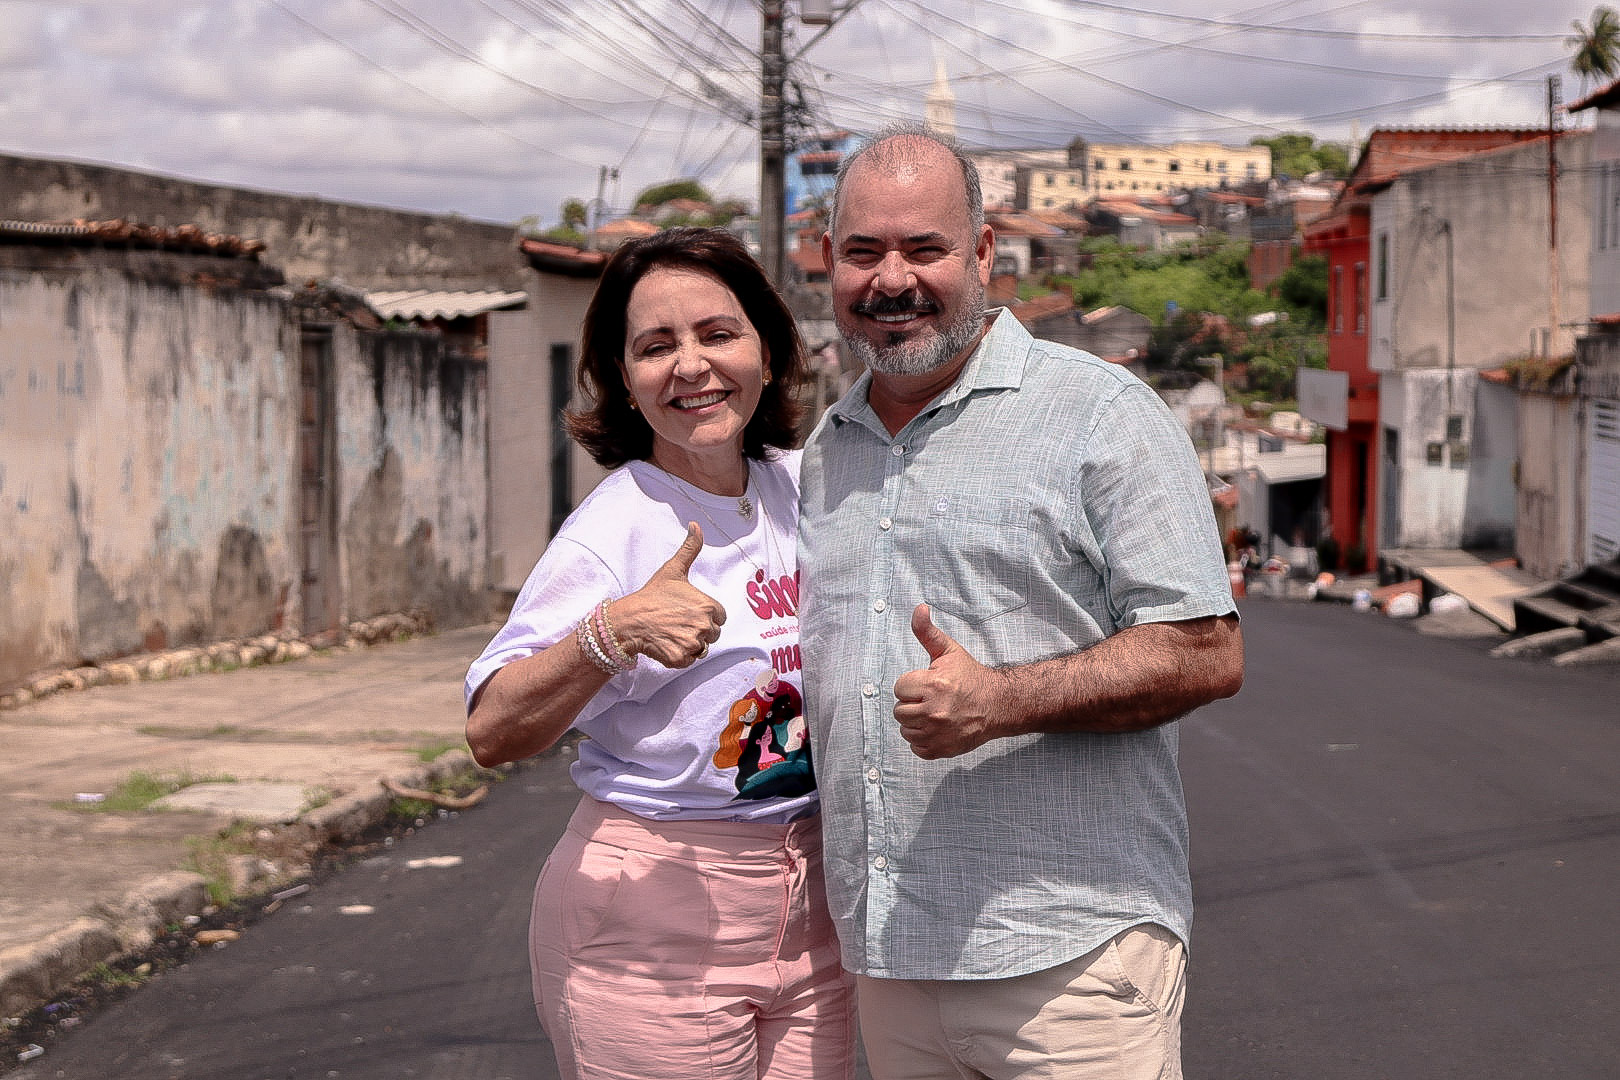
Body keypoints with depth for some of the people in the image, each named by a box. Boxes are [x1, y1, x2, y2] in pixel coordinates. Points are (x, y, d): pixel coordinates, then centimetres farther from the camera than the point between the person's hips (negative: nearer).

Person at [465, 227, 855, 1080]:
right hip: (650, 920, -5)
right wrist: (611, 636, -38)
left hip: (808, 913, 6)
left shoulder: (804, 488, 5)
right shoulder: (614, 527, -13)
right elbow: (492, 733, -24)